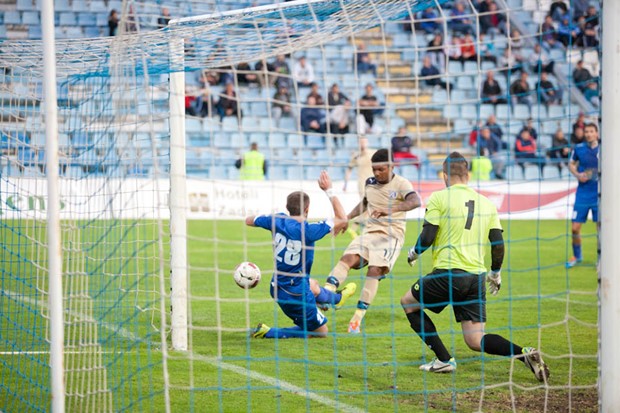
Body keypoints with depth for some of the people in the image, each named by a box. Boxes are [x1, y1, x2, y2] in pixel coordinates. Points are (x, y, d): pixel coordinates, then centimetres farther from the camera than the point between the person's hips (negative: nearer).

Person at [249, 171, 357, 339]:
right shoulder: (307, 230, -26)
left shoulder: (277, 220, -9)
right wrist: (329, 191, -13)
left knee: (313, 285, 38)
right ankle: (268, 333, 2)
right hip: (297, 293, -8)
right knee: (321, 331, 12)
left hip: (278, 286, 8)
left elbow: (249, 220, 9)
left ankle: (336, 298, 69)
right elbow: (342, 219, -18)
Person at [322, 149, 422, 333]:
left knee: (375, 270, -23)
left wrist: (390, 210, -42)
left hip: (392, 235, -5)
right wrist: (347, 217, 17)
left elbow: (415, 201, -29)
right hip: (370, 233, 5)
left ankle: (357, 318, -21)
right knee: (348, 257, -21)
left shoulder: (401, 184, -8)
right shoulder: (370, 183, 10)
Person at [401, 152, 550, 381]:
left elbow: (427, 237, -7)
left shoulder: (440, 198, -2)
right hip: (476, 278, 6)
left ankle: (444, 359, 10)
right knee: (475, 341, 9)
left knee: (408, 303, 19)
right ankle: (524, 353, -16)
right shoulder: (486, 203, 14)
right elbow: (498, 243, 12)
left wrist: (414, 252, 15)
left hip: (448, 272, -5)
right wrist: (495, 272, 27)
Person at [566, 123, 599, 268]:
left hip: (599, 195, -1)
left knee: (601, 227, -1)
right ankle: (577, 256, 23)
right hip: (582, 194, 1)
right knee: (575, 228, 1)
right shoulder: (579, 149, -1)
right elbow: (571, 164, 14)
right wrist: (577, 174, -5)